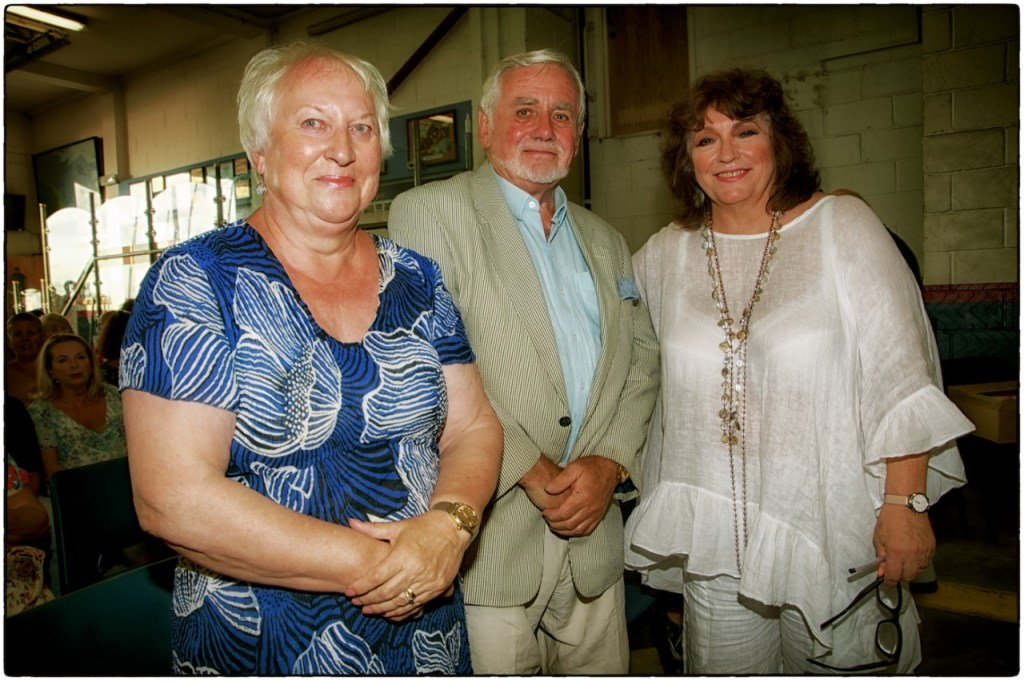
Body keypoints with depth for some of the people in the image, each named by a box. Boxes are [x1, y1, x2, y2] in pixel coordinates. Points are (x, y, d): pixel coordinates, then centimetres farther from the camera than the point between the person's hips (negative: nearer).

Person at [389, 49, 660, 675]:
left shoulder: (605, 240, 15)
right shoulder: (429, 211, -5)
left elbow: (643, 360, 12)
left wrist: (609, 463, -5)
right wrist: (532, 471, -15)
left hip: (594, 534, 6)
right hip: (486, 530, -5)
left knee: (603, 668, 17)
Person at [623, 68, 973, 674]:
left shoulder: (842, 226, -3)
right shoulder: (668, 254, 5)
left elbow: (901, 378, -6)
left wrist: (907, 503, -11)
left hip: (830, 530, -2)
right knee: (723, 669, 14)